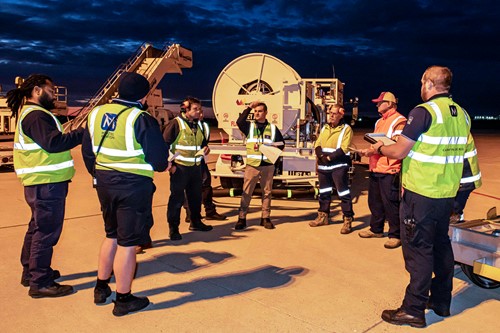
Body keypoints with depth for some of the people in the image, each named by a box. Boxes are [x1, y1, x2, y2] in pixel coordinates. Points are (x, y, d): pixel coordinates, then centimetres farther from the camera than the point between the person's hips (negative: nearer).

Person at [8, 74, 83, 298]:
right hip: (47, 184, -11)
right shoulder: (35, 115, -16)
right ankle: (39, 283, 3)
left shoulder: (30, 113, 19)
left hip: (41, 182, 11)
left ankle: (30, 271, 34)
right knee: (47, 231, -5)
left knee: (38, 227, 21)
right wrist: (83, 133, -24)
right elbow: (53, 143, -27)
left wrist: (78, 134, 7)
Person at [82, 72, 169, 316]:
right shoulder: (141, 119, -15)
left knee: (112, 235, 23)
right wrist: (161, 166, 9)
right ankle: (123, 299, 15)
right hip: (133, 186, -7)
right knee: (128, 242, 3)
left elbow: (87, 150, 12)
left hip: (104, 182, 7)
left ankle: (101, 288, 35)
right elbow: (159, 159, -14)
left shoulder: (96, 113, 5)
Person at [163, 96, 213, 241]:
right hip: (180, 167, -7)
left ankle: (196, 222, 32)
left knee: (196, 196, 16)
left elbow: (203, 142, 28)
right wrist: (170, 164, -15)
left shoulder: (198, 125, 13)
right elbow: (165, 144, -12)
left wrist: (205, 148, 5)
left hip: (196, 167, 7)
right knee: (177, 198, -2)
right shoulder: (176, 123, -10)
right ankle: (173, 228, 7)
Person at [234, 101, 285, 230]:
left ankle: (265, 218, 17)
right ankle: (242, 218, 4)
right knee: (247, 192, -2)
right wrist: (249, 107, -13)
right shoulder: (249, 126, 7)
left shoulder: (273, 128, 10)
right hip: (252, 164, -1)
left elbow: (281, 144, 13)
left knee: (267, 192, 8)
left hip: (268, 165, 2)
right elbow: (239, 122, -15)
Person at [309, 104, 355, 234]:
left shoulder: (346, 129, -5)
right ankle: (323, 216, 29)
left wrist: (329, 157, -17)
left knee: (343, 192, -6)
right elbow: (317, 145, 9)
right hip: (323, 165, 7)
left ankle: (347, 220, 1)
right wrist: (321, 156, -10)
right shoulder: (324, 128, 15)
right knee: (324, 192, 15)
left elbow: (344, 149, -14)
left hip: (339, 166, -6)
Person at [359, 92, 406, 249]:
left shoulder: (399, 121, -8)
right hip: (375, 168, 9)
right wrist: (368, 150, 4)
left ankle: (395, 235, 5)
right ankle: (376, 229, 29)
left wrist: (373, 151, -22)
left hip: (389, 170, -9)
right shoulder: (379, 122, 21)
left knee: (390, 203, -5)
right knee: (374, 201, 15)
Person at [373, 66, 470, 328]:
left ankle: (414, 309, 7)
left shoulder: (424, 112, -16)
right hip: (447, 193, 8)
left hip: (420, 193, -8)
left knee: (418, 249, -1)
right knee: (441, 245, 17)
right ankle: (441, 301, 30)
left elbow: (398, 152, -16)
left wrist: (380, 148, 5)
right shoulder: (462, 115, 8)